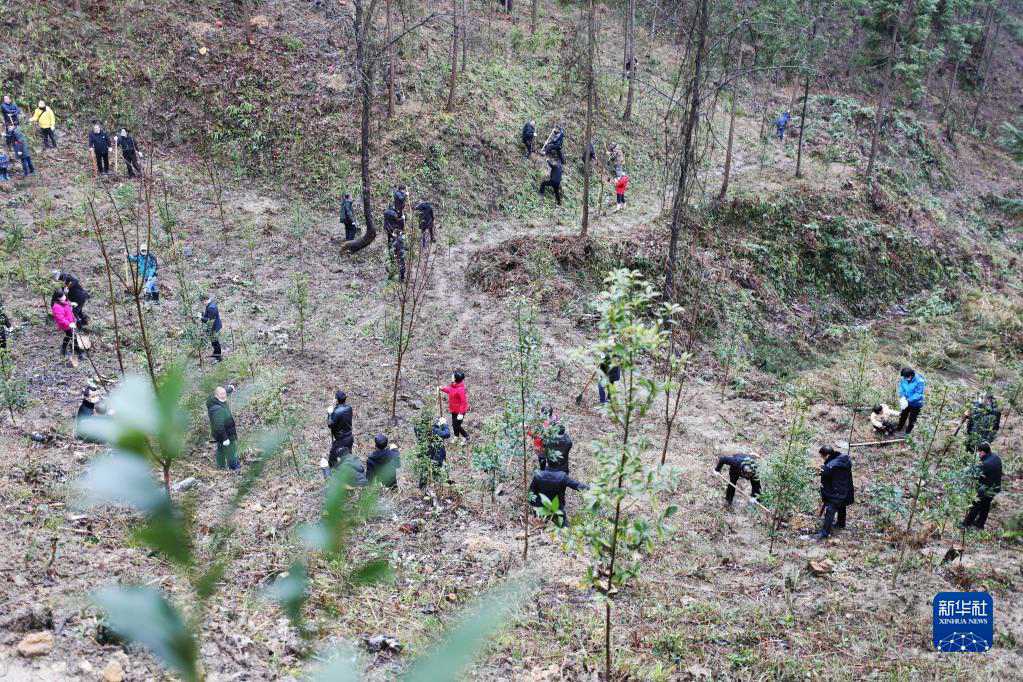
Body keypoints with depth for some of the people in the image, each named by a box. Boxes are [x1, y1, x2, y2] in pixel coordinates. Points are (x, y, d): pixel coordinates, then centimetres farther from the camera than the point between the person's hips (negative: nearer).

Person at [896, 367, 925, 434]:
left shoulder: (919, 381, -32)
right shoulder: (903, 379, -16)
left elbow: (918, 395, -32)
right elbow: (901, 389, -8)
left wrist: (908, 401, -38)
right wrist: (902, 397, -27)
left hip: (915, 404, -5)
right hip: (906, 402, 5)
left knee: (912, 419, 16)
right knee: (903, 416, 25)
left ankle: (908, 433, 39)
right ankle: (899, 429, 50)